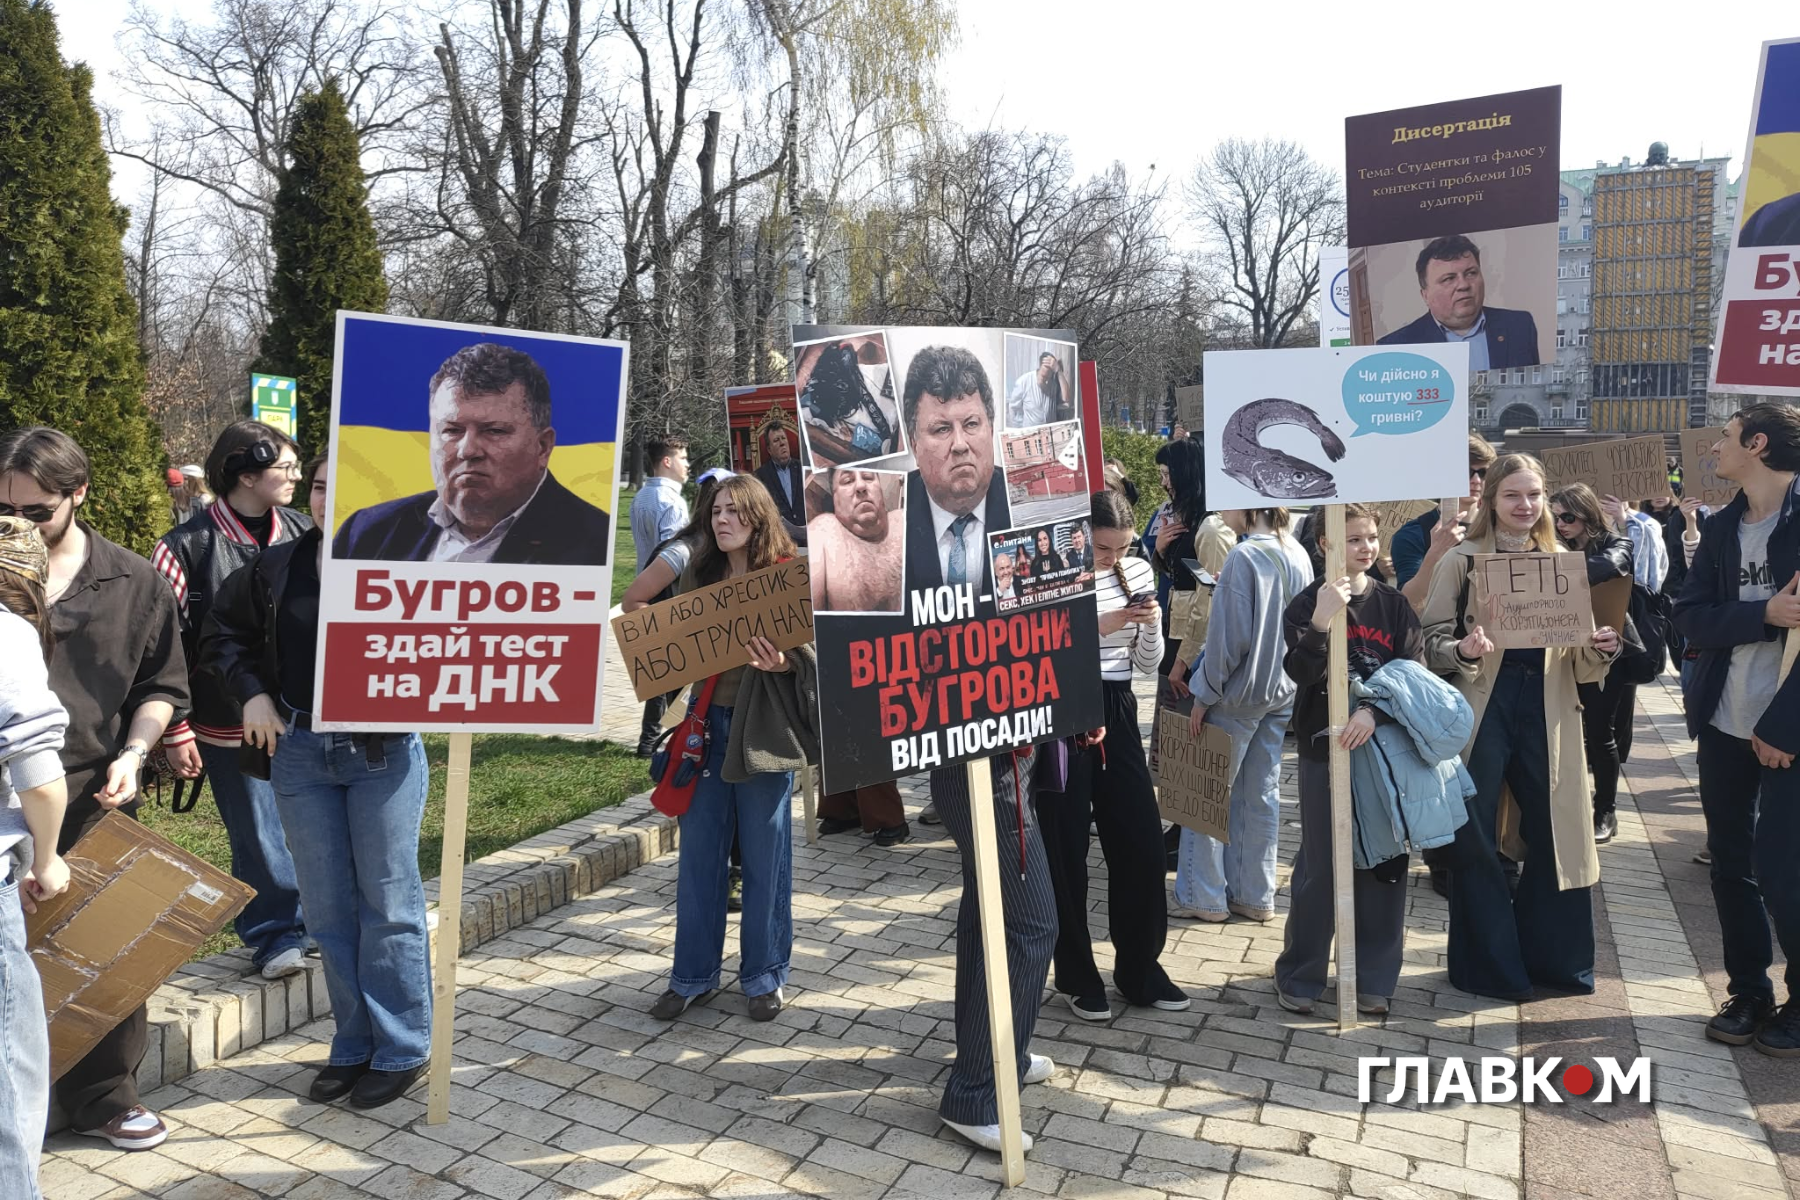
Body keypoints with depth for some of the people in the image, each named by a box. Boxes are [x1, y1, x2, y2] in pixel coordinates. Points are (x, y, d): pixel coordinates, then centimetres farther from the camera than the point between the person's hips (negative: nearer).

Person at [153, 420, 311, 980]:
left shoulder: (303, 535, 4)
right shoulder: (189, 546, -7)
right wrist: (176, 731, -9)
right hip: (232, 724, -3)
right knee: (259, 837, 5)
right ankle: (277, 935, 23)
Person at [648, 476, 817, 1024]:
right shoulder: (699, 575, 10)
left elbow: (812, 648, -8)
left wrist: (783, 663, -27)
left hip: (764, 727, -4)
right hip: (707, 723, 4)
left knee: (764, 857, 6)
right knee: (698, 851, 9)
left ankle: (764, 976, 22)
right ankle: (693, 975, 23)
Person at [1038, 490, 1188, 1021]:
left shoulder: (1138, 572, 5)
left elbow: (1148, 664, 10)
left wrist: (1152, 622, -10)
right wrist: (1097, 626, -21)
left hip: (1116, 714, 5)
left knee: (1142, 842, 7)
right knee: (1067, 850, 3)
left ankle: (1140, 970, 24)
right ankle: (1076, 977, 20)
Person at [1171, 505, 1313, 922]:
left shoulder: (1244, 557, -18)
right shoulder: (1298, 555, 5)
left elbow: (1229, 636, -18)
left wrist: (1204, 696, -11)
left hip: (1239, 692, -7)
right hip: (1281, 692, 8)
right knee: (1262, 793, 13)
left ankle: (1204, 896, 12)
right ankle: (1255, 895, 21)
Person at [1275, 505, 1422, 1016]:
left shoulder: (1394, 605, 4)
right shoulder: (1307, 604, -3)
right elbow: (1300, 673, -16)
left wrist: (1374, 710, -19)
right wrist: (1321, 621, -30)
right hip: (1324, 749, -2)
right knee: (1319, 864, 2)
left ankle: (1375, 977, 22)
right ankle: (1299, 975, 17)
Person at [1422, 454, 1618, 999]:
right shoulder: (1462, 561, 0)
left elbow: (1579, 663, 12)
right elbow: (1431, 643, -3)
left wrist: (1601, 649, -9)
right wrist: (1463, 650, -23)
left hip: (1547, 711, 3)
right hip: (1481, 709, -3)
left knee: (1555, 833, 7)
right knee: (1476, 838, 2)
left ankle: (1555, 957, 25)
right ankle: (1491, 966, 17)